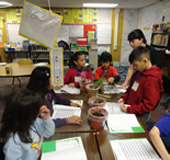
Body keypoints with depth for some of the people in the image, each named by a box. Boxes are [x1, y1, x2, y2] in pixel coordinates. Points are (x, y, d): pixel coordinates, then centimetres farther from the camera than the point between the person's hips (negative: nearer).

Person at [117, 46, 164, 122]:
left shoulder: (152, 80, -20)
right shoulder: (139, 72, 8)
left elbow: (149, 104, -21)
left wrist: (129, 109, -21)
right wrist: (124, 98, 5)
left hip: (139, 115, -7)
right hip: (129, 107, 8)